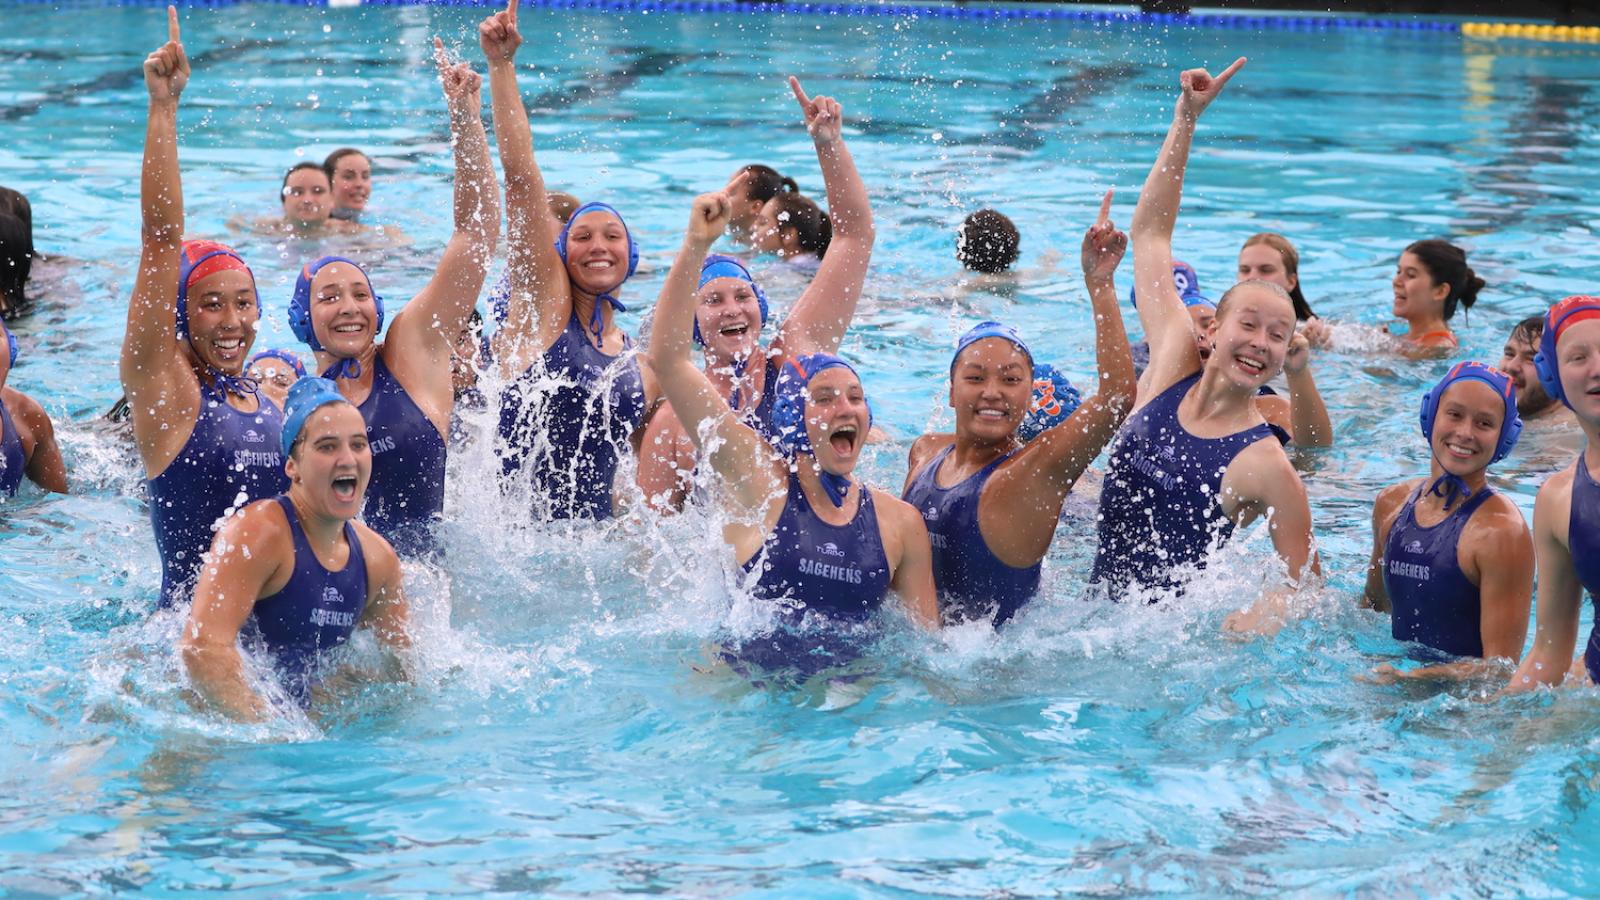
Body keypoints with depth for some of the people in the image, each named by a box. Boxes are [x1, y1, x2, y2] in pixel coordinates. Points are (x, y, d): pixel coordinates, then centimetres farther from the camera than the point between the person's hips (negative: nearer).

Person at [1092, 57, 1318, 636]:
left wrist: (1257, 621, -29)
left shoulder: (1267, 468, -13)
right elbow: (1151, 232, 9)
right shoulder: (1175, 361, 1)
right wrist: (1185, 120, 7)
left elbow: (1303, 581, -7)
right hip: (1095, 606, 4)